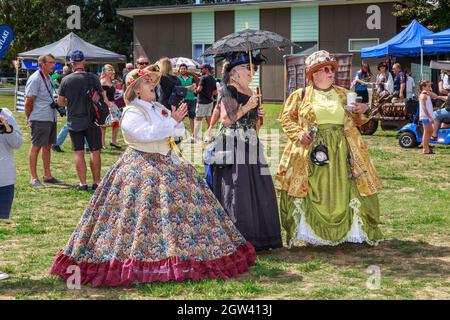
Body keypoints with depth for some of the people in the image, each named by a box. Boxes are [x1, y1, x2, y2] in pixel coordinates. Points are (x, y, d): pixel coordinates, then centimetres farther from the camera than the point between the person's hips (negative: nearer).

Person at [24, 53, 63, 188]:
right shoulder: (35, 79, -15)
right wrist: (29, 118, -6)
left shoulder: (48, 77, 13)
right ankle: (33, 178, 4)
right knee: (36, 147, -2)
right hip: (39, 119, -9)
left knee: (47, 146, 14)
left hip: (51, 118, 9)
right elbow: (28, 100, -14)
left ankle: (47, 175, 23)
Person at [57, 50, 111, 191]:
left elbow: (60, 102, 1)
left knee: (78, 153, 6)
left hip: (74, 122, 1)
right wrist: (109, 108, 12)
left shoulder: (66, 80, -5)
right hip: (91, 121, 0)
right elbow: (103, 98, -6)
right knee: (95, 151, 8)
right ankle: (96, 182, 11)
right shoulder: (93, 78, -7)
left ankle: (83, 183, 6)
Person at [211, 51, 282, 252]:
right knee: (237, 191, -7)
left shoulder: (250, 92, 18)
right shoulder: (228, 90, -5)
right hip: (234, 146, -8)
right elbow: (225, 120, -15)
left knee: (259, 189, 5)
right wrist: (246, 108, -16)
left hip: (251, 145, 8)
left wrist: (260, 116, 4)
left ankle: (259, 236, 11)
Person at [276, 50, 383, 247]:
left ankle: (354, 230, 14)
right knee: (312, 192, 0)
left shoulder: (343, 94, 13)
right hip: (311, 150, -2)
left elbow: (355, 122, 19)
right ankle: (310, 232, 9)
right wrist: (298, 134, -10)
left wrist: (360, 112, -3)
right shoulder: (300, 95, 4)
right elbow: (286, 118, 6)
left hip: (341, 151, 3)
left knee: (344, 191, 4)